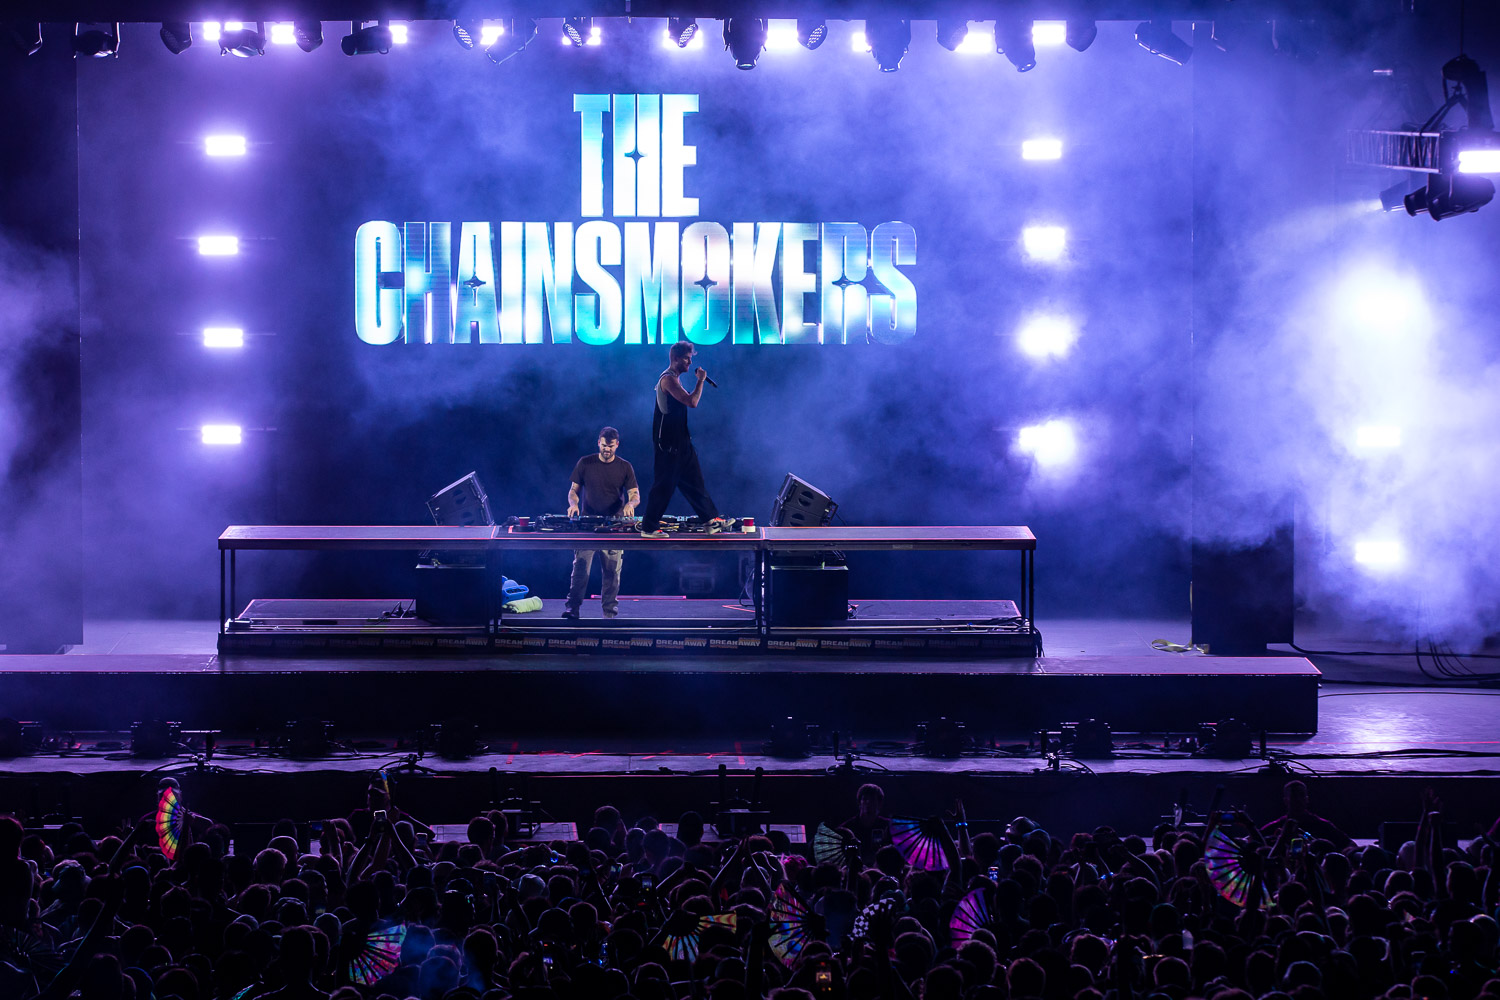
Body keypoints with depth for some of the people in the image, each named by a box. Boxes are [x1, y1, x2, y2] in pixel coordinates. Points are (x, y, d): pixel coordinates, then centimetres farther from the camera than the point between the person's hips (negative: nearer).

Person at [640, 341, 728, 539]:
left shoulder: (674, 379, 17)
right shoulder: (668, 379, -16)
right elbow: (692, 402, -23)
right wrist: (700, 381, -13)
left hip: (680, 442, 10)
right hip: (668, 443, -10)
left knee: (695, 482, 11)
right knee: (663, 486, -6)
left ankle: (711, 520, 14)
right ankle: (648, 528, 0)